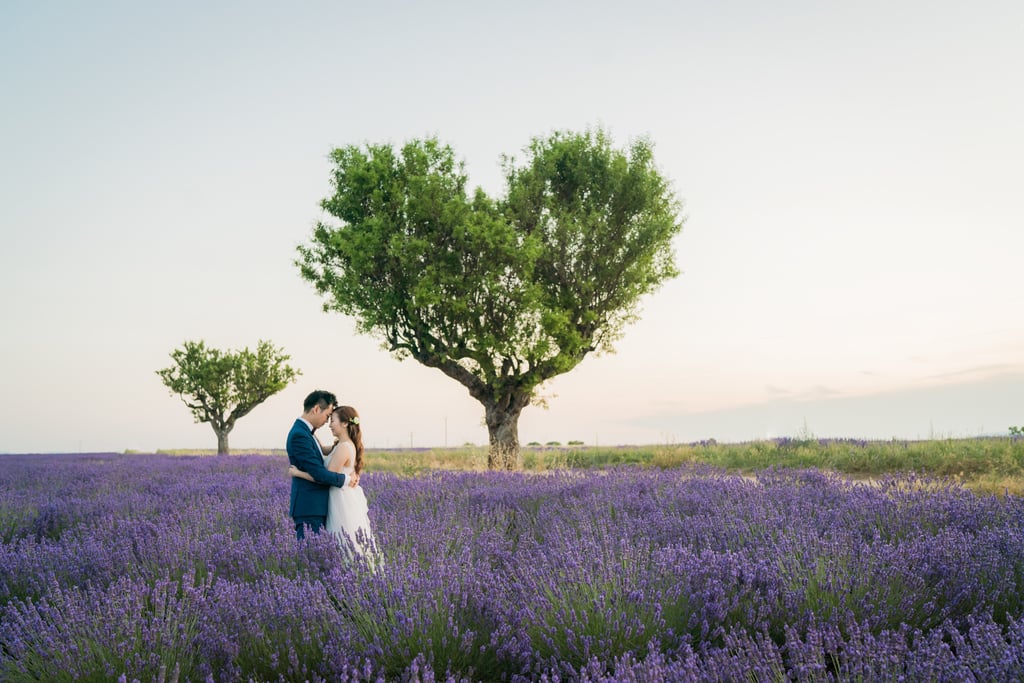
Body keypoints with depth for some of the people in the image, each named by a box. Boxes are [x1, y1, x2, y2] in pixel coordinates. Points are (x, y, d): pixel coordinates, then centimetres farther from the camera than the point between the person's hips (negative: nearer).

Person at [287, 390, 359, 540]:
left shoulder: (305, 431, 14)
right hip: (309, 509, -10)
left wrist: (351, 475, 4)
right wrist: (346, 480, -6)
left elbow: (319, 464, 17)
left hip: (314, 506, 10)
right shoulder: (300, 435, -18)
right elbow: (318, 474, -20)